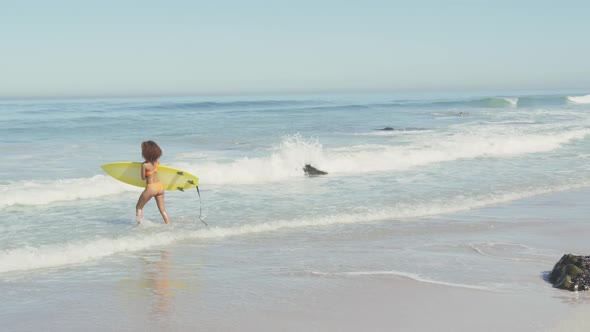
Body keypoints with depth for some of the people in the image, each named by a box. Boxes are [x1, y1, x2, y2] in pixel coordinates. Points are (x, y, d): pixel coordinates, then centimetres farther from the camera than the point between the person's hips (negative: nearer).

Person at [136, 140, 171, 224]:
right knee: (163, 210, 12)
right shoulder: (156, 162, 2)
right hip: (160, 186, 6)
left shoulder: (144, 165, -16)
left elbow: (143, 178, -4)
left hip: (151, 188, -6)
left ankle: (140, 224, 12)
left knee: (138, 207, 14)